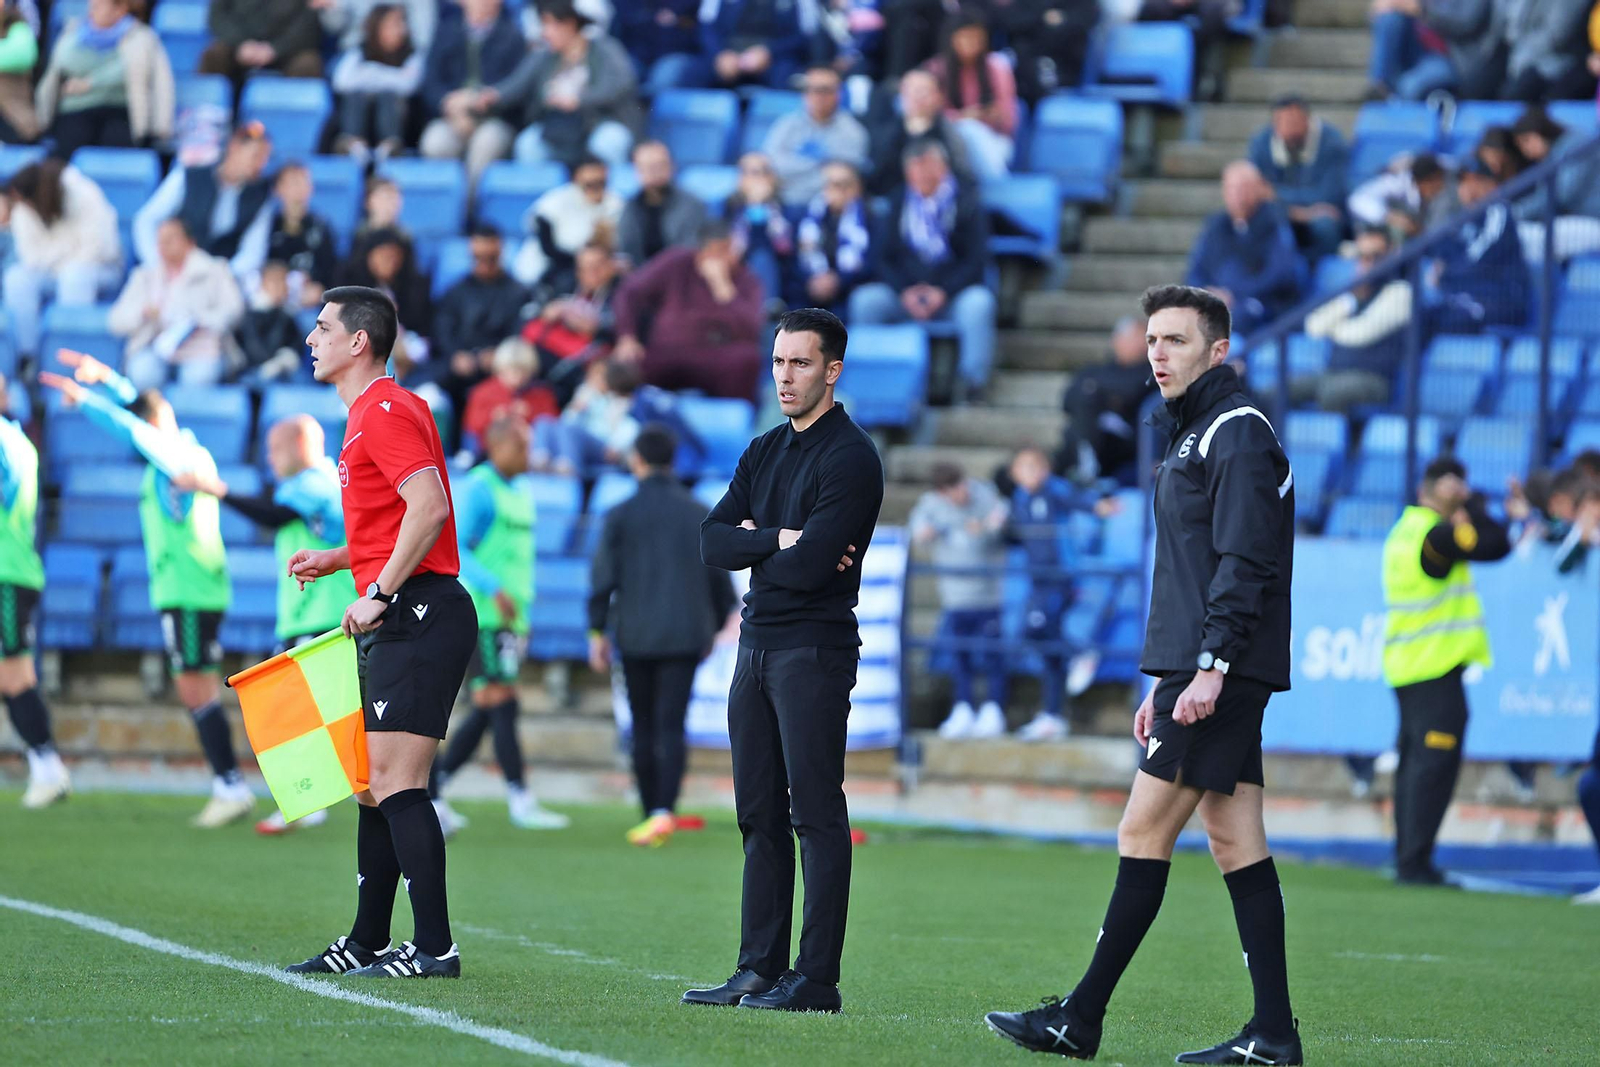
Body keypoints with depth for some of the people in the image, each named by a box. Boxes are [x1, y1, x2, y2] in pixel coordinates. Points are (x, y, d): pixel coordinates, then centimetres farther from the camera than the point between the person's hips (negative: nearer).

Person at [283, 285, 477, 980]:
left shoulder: (386, 412, -12)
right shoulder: (366, 414, 21)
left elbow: (430, 507, -24)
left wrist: (379, 594, -22)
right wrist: (336, 560, 19)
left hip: (417, 613, -11)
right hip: (395, 622, 11)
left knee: (396, 783, -13)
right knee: (374, 785, 14)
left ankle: (435, 948, -13)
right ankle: (367, 944, 20)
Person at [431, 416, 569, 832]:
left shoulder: (523, 490, 18)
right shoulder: (478, 489, -9)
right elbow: (454, 548, -16)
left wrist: (525, 609, 23)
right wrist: (494, 589, -25)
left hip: (510, 616, 9)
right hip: (482, 612, -9)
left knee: (485, 712, 7)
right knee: (502, 704, -9)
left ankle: (432, 792, 13)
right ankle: (520, 802, -8)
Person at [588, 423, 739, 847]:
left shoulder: (621, 515, -2)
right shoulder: (700, 514, 5)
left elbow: (603, 576, -4)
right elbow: (719, 577, 9)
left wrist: (597, 633, 3)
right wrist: (714, 628, 21)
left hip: (636, 636, -1)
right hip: (686, 634, 1)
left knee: (644, 727, 10)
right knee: (671, 726, -3)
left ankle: (652, 814, 13)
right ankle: (664, 810, -20)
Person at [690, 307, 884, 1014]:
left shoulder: (850, 457, -8)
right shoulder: (764, 452, 17)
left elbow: (809, 565, -18)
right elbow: (712, 542, 6)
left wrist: (752, 543, -1)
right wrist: (778, 542, -11)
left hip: (814, 650, -8)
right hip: (756, 646, 8)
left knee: (815, 814, -7)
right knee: (760, 815, 8)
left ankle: (816, 977, -7)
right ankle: (759, 969, 12)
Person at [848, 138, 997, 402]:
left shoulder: (966, 204, 3)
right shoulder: (899, 206, 10)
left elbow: (976, 260, -4)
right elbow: (885, 258, 6)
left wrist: (943, 292, -18)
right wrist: (904, 291, -14)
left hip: (951, 296, -2)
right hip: (904, 296, 2)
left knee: (979, 302, -35)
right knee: (864, 300, -24)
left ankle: (974, 379, -26)